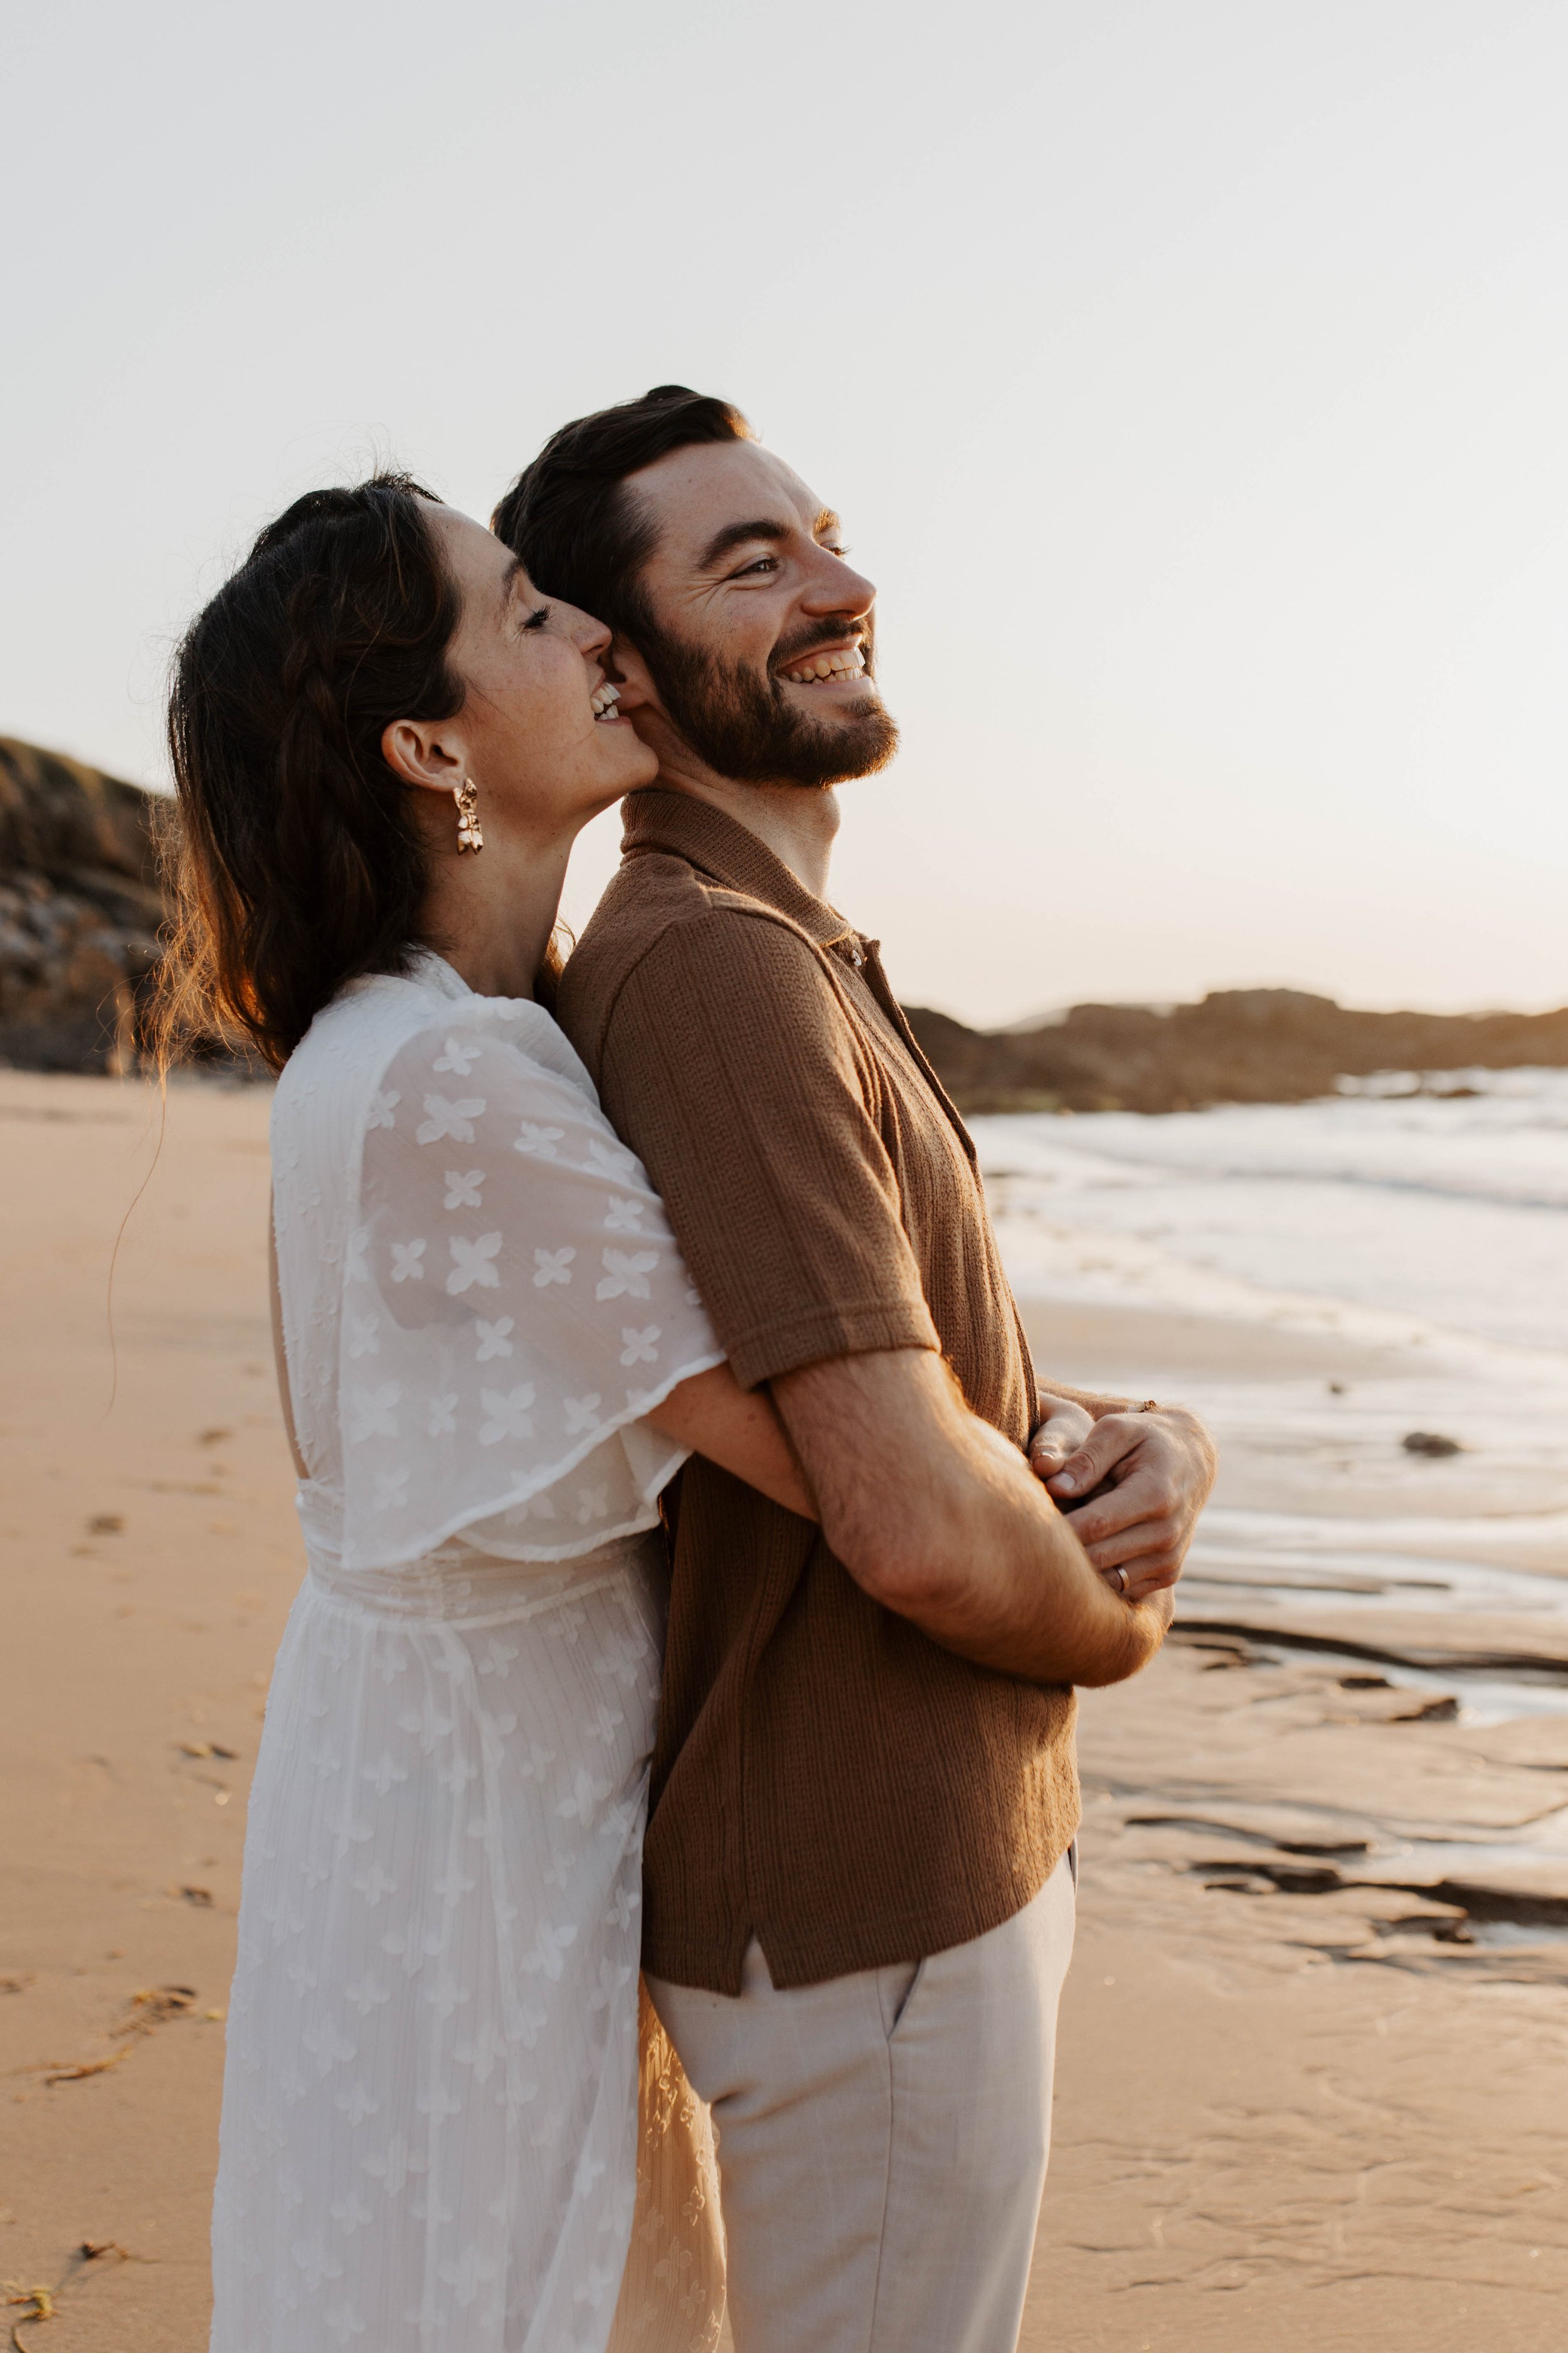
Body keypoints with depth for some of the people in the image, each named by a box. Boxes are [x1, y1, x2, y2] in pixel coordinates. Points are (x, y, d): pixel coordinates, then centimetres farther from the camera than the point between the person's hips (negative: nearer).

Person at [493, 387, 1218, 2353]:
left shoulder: (803, 970, 12)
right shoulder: (710, 960, -22)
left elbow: (978, 1397, 14)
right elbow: (924, 1526, -30)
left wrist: (1153, 1451, -9)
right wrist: (1121, 1618, -8)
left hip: (955, 1849, 10)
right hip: (865, 1923, -10)